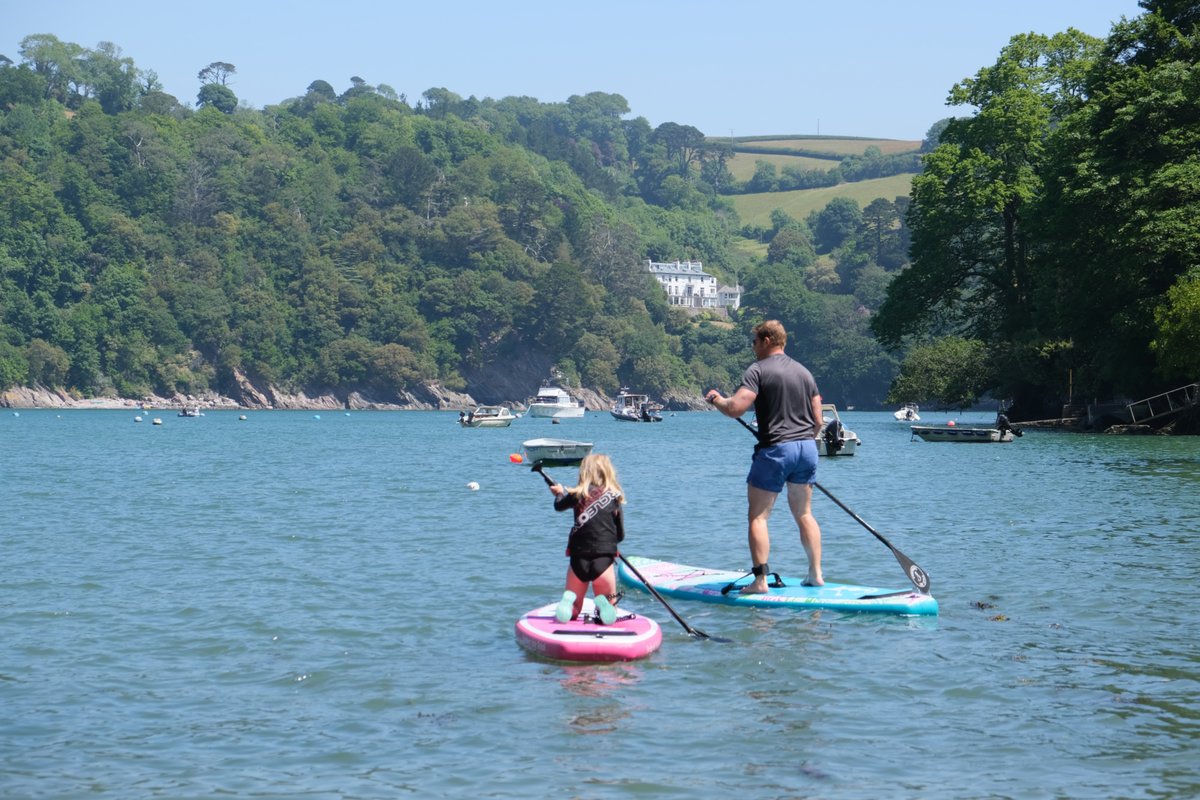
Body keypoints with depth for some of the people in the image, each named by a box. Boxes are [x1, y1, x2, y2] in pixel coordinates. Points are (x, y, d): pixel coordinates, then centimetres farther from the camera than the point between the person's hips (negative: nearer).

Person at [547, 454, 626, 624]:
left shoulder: (578, 494, 0)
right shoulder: (614, 497, 1)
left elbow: (559, 506, 22)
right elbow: (620, 536, 4)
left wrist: (560, 492, 42)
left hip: (578, 559, 1)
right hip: (604, 559, -1)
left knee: (572, 614, 15)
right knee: (608, 614, 13)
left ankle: (568, 600, -18)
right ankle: (603, 603, -21)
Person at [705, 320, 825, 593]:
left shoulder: (758, 370, -7)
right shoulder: (804, 372, 14)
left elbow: (735, 408, -18)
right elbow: (818, 421, 13)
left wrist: (716, 399, 3)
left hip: (775, 450, -6)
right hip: (808, 448, 7)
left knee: (757, 516, -1)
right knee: (804, 513, 17)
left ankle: (760, 581, -7)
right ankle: (816, 574, 15)